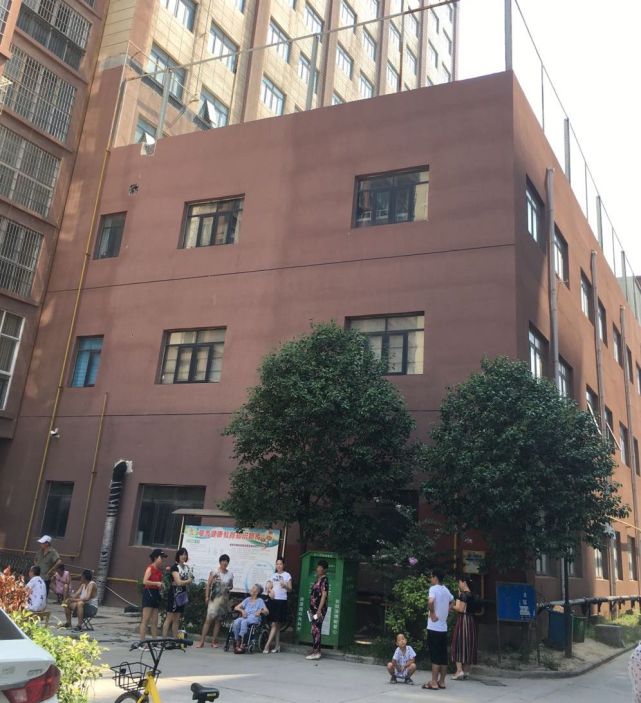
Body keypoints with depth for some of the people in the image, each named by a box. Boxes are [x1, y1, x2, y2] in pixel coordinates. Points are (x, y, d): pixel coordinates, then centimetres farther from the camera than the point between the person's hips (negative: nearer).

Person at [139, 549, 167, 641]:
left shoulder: (159, 570, 12)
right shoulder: (150, 568, -10)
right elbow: (145, 581, -23)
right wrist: (157, 583, -26)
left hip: (156, 594, 8)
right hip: (149, 593, -8)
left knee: (155, 622, 10)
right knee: (145, 620, -5)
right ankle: (142, 642, -1)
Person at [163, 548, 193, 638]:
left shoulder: (186, 567, 11)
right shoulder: (175, 567, -11)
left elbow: (188, 582, 12)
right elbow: (178, 582, -17)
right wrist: (188, 581, -2)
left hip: (182, 594, 7)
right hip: (174, 594, -7)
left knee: (177, 619, 11)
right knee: (169, 618, -3)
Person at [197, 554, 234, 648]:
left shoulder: (230, 574, 7)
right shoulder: (214, 572, -3)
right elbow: (208, 585, -3)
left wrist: (230, 588, -2)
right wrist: (207, 596, -9)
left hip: (224, 599, 3)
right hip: (214, 598, -3)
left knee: (218, 620, 6)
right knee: (209, 619, -8)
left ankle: (214, 641, 13)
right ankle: (202, 641, -4)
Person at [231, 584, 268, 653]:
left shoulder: (260, 601, 13)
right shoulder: (247, 599, 24)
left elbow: (266, 611, 2)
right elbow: (236, 608, 19)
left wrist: (261, 611, -19)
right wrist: (242, 610, -2)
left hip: (254, 618, -3)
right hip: (244, 617, 4)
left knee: (244, 622, -38)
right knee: (236, 622, -32)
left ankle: (241, 644, -42)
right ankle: (237, 643, -31)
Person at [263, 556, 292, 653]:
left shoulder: (287, 575, 2)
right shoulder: (273, 575, 16)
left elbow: (290, 590, -1)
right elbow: (268, 587, 16)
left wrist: (285, 586, -21)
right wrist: (269, 591, -6)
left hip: (281, 601, -4)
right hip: (273, 600, 4)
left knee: (275, 624, -7)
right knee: (276, 625, 7)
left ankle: (267, 645, -9)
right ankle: (277, 646, 13)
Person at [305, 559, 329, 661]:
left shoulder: (324, 580, -12)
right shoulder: (317, 579, 15)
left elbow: (324, 595, -18)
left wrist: (319, 610, -22)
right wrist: (311, 608, 20)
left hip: (319, 609, -9)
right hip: (314, 608, 9)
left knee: (315, 629, -8)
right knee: (315, 630, 11)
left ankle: (316, 652, -3)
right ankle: (316, 650, 16)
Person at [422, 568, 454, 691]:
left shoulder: (434, 588, -12)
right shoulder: (446, 590, 11)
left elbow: (430, 601, -32)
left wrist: (432, 613, -18)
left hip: (434, 627, -7)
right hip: (443, 627, 7)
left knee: (435, 655, -4)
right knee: (443, 655, 10)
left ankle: (434, 683, -1)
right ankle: (442, 681, 15)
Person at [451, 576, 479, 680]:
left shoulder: (464, 594, -13)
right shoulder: (471, 595, 14)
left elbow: (461, 609, -18)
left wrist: (452, 606, -1)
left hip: (463, 621, -9)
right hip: (471, 621, 9)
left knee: (459, 644, -6)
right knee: (468, 645, 10)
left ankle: (459, 670, -12)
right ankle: (466, 671, 14)